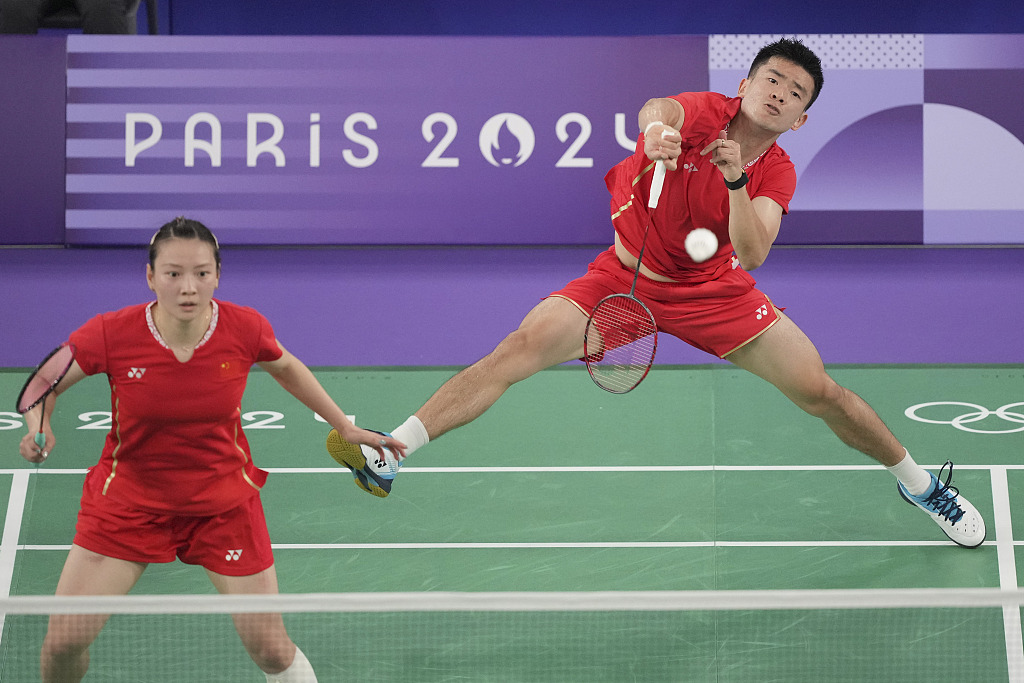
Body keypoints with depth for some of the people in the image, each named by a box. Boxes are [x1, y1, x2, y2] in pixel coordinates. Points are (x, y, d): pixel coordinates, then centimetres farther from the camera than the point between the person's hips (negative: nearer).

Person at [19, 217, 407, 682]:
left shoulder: (245, 329, -17)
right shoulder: (111, 334, -22)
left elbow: (286, 369, 7)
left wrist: (344, 427, 10)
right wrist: (38, 427, -28)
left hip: (224, 503, 1)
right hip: (127, 500, -1)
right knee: (63, 642, -6)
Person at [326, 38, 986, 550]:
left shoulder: (777, 173, -8)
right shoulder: (706, 110, -14)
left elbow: (752, 254, -23)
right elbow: (658, 111, -39)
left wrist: (735, 181, -38)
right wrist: (656, 128, -63)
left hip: (712, 291, 2)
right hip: (625, 275, -2)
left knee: (822, 391, -3)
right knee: (525, 344, -25)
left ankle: (917, 481, 27)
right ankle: (389, 458, -28)